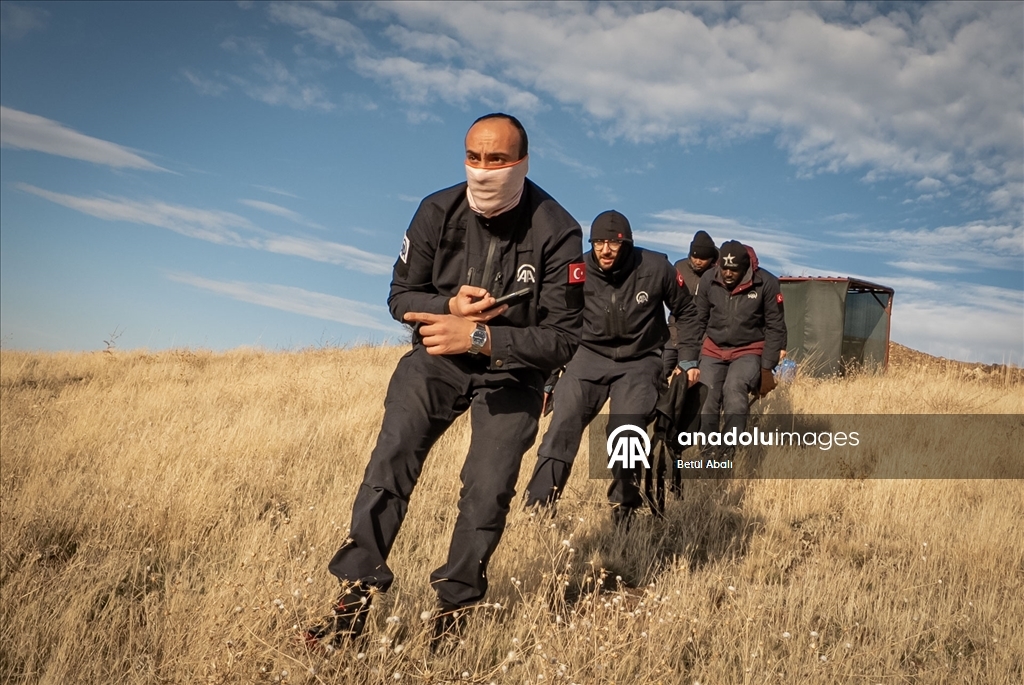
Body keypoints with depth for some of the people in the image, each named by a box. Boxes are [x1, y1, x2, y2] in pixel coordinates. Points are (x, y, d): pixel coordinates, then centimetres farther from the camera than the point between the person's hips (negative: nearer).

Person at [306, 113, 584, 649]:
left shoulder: (557, 233, -20)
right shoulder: (438, 212, -10)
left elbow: (563, 338, -21)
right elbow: (401, 296, -2)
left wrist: (479, 337, -33)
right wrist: (451, 306, -24)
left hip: (512, 372, -2)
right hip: (438, 356, 2)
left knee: (487, 493, -6)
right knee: (389, 461, -14)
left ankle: (455, 606, 15)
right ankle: (357, 591, -6)